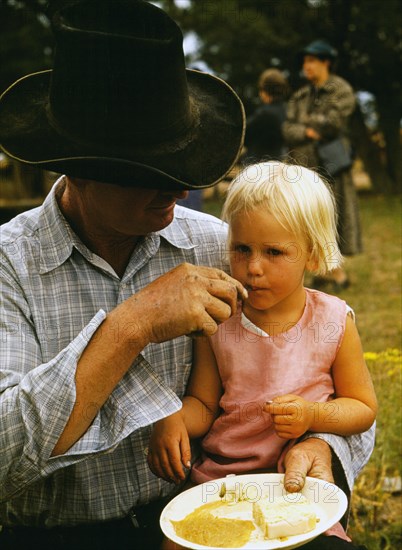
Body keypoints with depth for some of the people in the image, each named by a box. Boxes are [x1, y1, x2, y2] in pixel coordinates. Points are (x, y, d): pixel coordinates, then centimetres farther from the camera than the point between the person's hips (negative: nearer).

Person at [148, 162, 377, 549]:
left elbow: (363, 407, 3)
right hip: (219, 475, 1)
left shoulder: (333, 323, -5)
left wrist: (312, 415, -16)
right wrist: (172, 420, -18)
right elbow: (203, 403, 4)